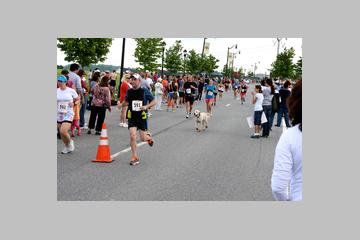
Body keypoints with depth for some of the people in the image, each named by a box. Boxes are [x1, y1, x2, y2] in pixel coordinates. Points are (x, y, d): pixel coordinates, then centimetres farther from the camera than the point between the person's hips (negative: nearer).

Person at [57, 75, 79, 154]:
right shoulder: (56, 91, 3)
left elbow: (78, 100, 7)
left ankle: (70, 141, 12)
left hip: (68, 114, -4)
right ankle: (67, 147, 32)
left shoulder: (71, 91, -5)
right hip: (59, 114, 4)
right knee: (61, 133, 9)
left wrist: (74, 103, -12)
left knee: (63, 131, -19)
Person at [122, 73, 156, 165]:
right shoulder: (129, 91, 2)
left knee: (143, 138, 1)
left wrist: (146, 106, -19)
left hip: (142, 117, -2)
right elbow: (126, 102, 20)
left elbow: (154, 102, -2)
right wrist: (122, 104, -2)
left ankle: (149, 137, 40)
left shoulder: (144, 91, -7)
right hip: (132, 117, 2)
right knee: (132, 136, -11)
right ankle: (134, 157, 2)